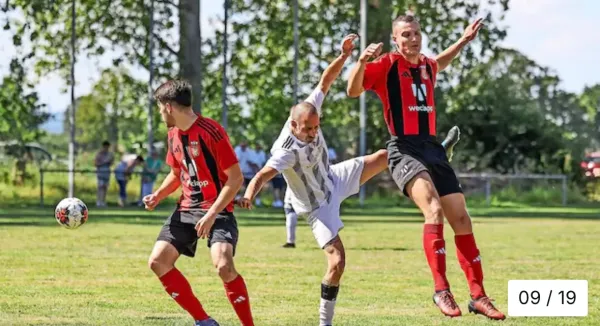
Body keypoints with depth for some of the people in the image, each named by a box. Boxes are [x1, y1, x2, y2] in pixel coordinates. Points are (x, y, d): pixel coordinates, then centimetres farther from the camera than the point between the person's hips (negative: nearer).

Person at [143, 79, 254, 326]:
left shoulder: (210, 131, -17)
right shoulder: (174, 135, 8)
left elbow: (236, 178, -17)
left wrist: (212, 214, -23)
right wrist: (157, 196, 4)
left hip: (218, 209, -8)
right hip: (186, 209, 8)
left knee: (223, 266, -29)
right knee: (157, 261, -3)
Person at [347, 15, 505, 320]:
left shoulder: (426, 66, 15)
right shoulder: (386, 65, -5)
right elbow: (353, 90, -19)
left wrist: (463, 41, 39)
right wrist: (362, 61, -35)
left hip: (433, 148, 7)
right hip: (404, 150, -7)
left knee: (461, 220, 3)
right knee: (434, 210, -29)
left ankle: (478, 296, 11)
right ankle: (441, 290, -25)